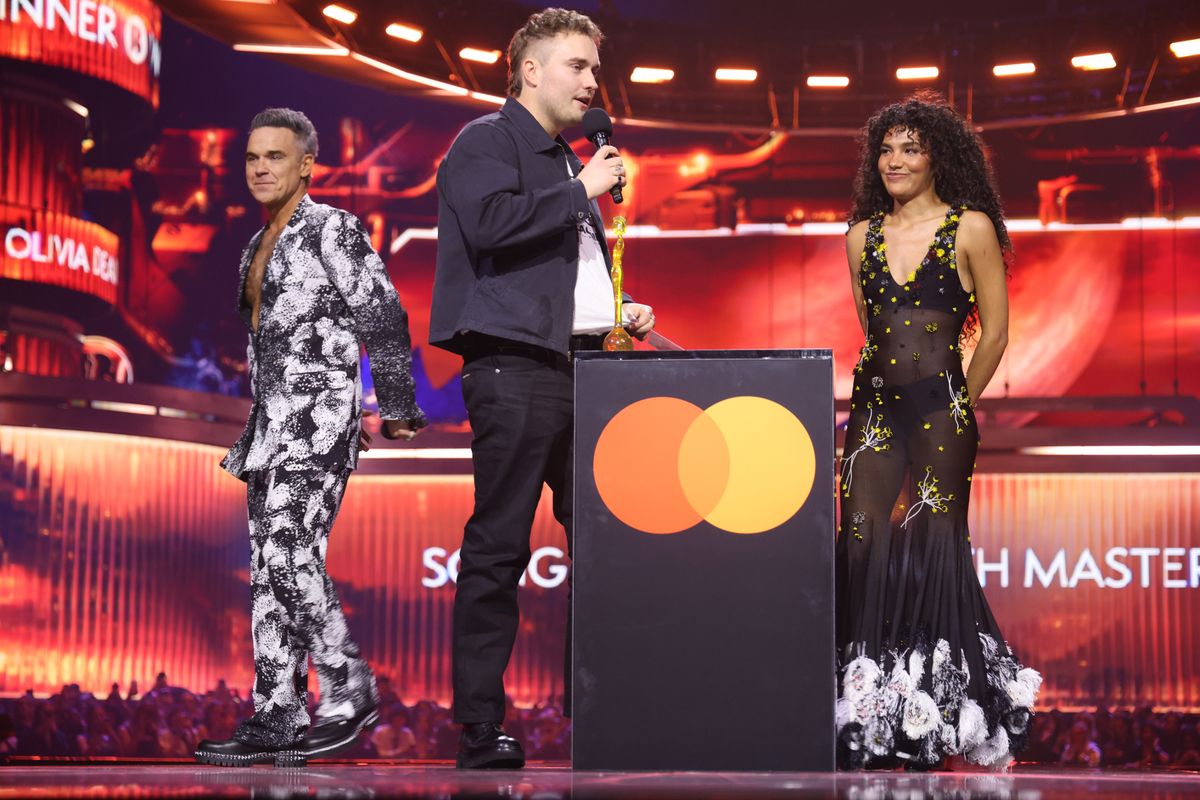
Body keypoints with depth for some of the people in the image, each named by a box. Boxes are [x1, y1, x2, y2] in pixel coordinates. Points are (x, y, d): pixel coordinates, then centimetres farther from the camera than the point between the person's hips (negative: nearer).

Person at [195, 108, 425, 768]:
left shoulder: (333, 230, -5)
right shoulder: (258, 248, 19)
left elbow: (385, 321, -8)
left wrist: (397, 410, -5)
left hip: (317, 420, -8)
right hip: (271, 426, 9)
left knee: (289, 553, -16)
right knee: (269, 571, 5)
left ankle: (349, 694, -7)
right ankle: (276, 720, 6)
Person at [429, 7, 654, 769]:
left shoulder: (567, 162, 25)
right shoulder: (487, 141, -1)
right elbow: (491, 224, -19)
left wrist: (622, 312, 15)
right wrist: (582, 190, -10)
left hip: (582, 364, 9)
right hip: (515, 368, -9)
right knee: (500, 545, -6)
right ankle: (481, 727, -2)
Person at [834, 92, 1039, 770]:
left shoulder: (971, 228, -2)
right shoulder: (862, 235, 11)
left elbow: (996, 329, 1)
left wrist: (959, 404, 6)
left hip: (941, 411, -4)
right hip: (874, 405, 4)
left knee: (934, 549, -2)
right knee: (864, 547, 0)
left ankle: (936, 719, 9)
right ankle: (870, 721, 7)